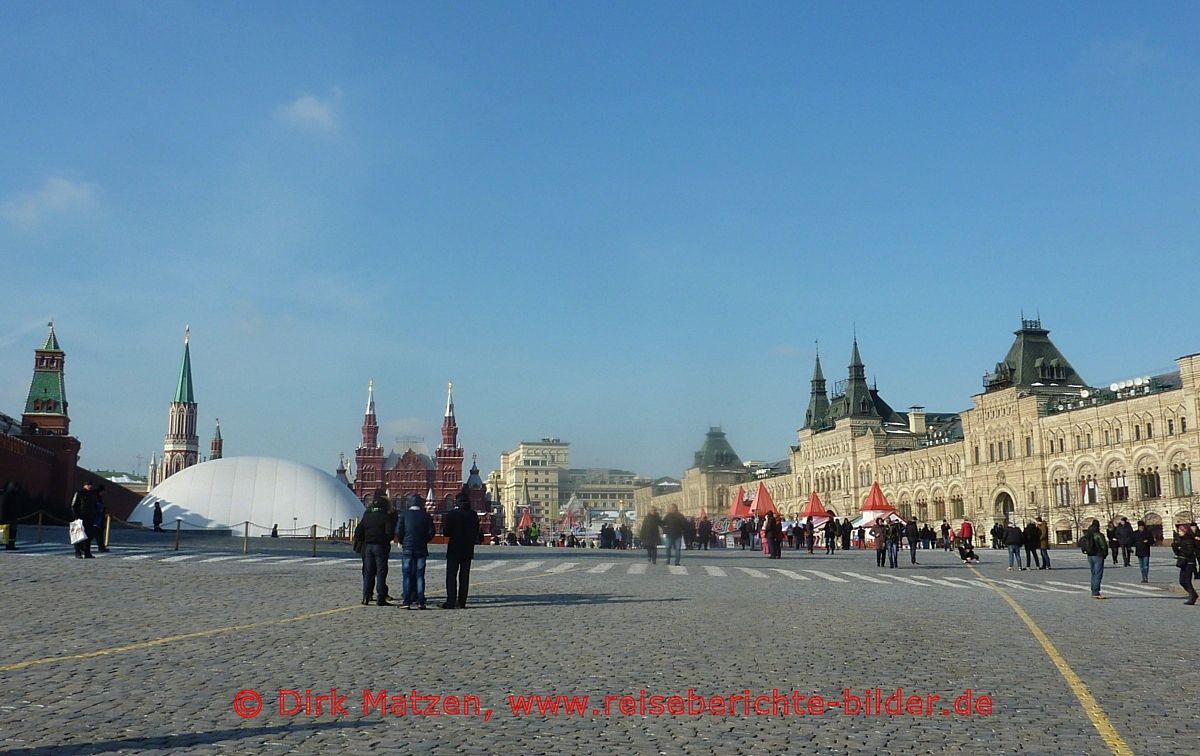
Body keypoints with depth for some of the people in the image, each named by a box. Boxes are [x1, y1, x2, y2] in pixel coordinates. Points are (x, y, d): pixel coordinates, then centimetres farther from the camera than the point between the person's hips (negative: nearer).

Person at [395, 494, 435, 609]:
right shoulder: (425, 516, 2)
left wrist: (401, 542, 9)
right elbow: (431, 532, -1)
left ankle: (407, 601, -1)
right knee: (420, 576, 5)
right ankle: (420, 601, 1)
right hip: (421, 549, 1)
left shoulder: (404, 515, -2)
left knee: (407, 576, 3)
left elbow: (398, 532, -7)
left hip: (407, 549, -1)